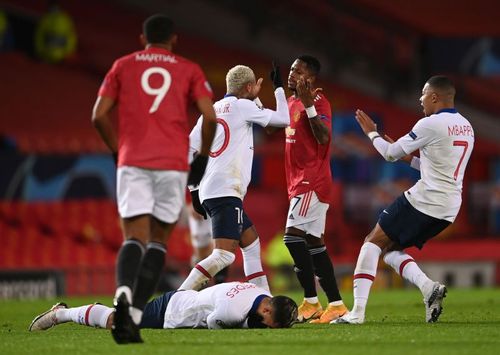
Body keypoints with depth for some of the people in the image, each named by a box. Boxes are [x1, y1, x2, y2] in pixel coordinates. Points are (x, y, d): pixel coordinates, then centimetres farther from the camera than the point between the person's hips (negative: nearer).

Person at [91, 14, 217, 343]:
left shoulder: (123, 66, 13)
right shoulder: (189, 70, 11)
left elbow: (99, 115, 5)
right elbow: (210, 116, -1)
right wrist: (203, 157, 12)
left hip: (133, 162, 0)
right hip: (173, 164, 0)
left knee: (135, 238, -3)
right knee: (158, 241, 9)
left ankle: (124, 293, -35)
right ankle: (135, 316, -6)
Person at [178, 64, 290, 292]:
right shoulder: (242, 106, -2)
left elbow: (189, 149, 14)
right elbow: (283, 119, 3)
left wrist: (195, 190, 18)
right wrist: (278, 88, 17)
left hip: (209, 192, 9)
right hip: (226, 193, -9)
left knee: (251, 243, 18)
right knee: (224, 254, -16)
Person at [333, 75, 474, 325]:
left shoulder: (431, 124, -11)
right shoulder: (466, 127, 15)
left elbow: (390, 154, -2)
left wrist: (372, 133, 15)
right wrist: (409, 158, 22)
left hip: (424, 199, -8)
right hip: (449, 208, 8)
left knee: (373, 243, 2)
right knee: (390, 249, 18)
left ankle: (358, 311, -9)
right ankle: (428, 287, -6)